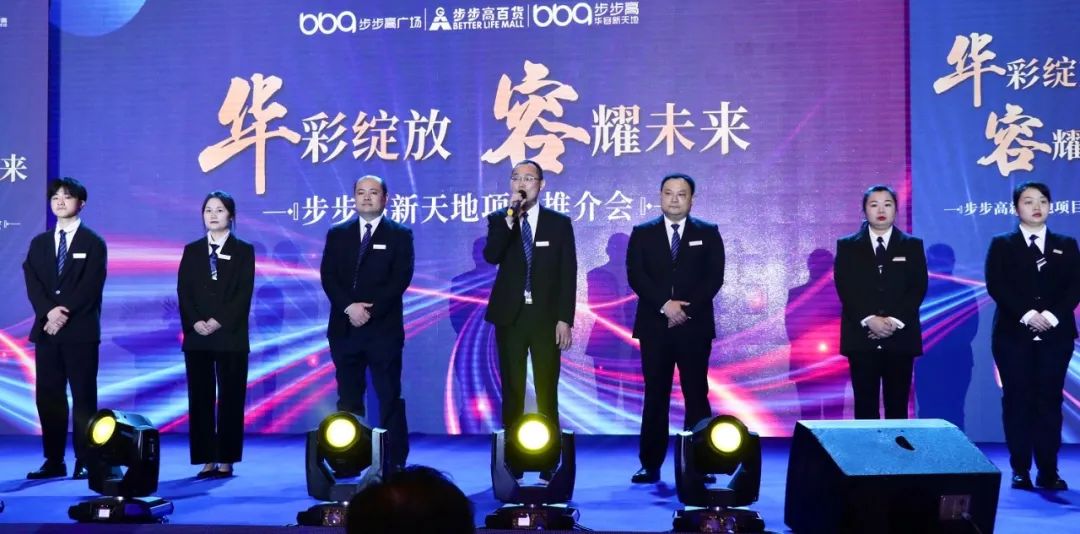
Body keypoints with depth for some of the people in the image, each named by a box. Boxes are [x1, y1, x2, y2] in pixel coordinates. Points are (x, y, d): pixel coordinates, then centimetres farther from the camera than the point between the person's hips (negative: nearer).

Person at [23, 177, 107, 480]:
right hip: (46, 329, 4)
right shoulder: (39, 243, 15)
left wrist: (65, 313, -17)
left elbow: (91, 286, -8)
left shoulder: (93, 243, 3)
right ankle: (53, 461, 12)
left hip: (80, 330, -4)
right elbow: (32, 284, 3)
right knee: (48, 396, 5)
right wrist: (49, 312, -14)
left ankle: (85, 462, 1)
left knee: (83, 396, -2)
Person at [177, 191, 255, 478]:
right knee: (200, 398, 2)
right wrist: (194, 322, -12)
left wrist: (220, 322, -15)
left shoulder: (244, 250, 4)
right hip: (196, 336, 3)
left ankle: (226, 460, 4)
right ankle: (206, 460, 7)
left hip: (231, 336, -2)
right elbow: (183, 291, 4)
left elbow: (244, 293, -5)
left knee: (230, 398, -1)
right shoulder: (192, 250, 12)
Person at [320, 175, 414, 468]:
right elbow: (328, 276, 3)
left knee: (390, 398, -1)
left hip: (384, 329, -3)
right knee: (348, 399, 6)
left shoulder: (400, 235, 4)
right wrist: (349, 307, -13)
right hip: (345, 328, 3)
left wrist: (370, 310, -15)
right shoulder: (337, 234, 12)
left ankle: (395, 463, 3)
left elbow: (401, 278, -6)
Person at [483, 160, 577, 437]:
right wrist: (510, 217, -20)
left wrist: (565, 319, -6)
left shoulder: (559, 222, 4)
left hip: (546, 317, -1)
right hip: (510, 316, 1)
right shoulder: (498, 219, 6)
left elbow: (568, 274, 1)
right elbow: (491, 256, -13)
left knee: (547, 390, 1)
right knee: (512, 388, 5)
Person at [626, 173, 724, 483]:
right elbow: (635, 276, -3)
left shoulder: (708, 234, 7)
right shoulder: (642, 233, 8)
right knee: (655, 397, 3)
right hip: (654, 326, 1)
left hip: (695, 327, 0)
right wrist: (665, 304, -15)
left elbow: (714, 278, -2)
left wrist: (686, 308, -14)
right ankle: (650, 466, 8)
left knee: (696, 396, 1)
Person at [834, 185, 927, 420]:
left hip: (900, 337, 1)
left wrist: (895, 321, -13)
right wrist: (869, 320, -15)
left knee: (897, 405, 2)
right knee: (865, 405, 0)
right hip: (862, 337, -1)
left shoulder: (912, 246, 11)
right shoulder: (847, 246, 9)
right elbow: (845, 288, -2)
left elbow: (918, 288, 1)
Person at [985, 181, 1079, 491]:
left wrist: (1052, 315, -14)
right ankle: (1020, 470, 4)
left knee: (1050, 401, 2)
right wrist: (1027, 314, -17)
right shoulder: (1002, 245, 7)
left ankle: (1048, 471, 6)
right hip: (1014, 335, -1)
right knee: (1017, 401, -1)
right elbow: (995, 286, -5)